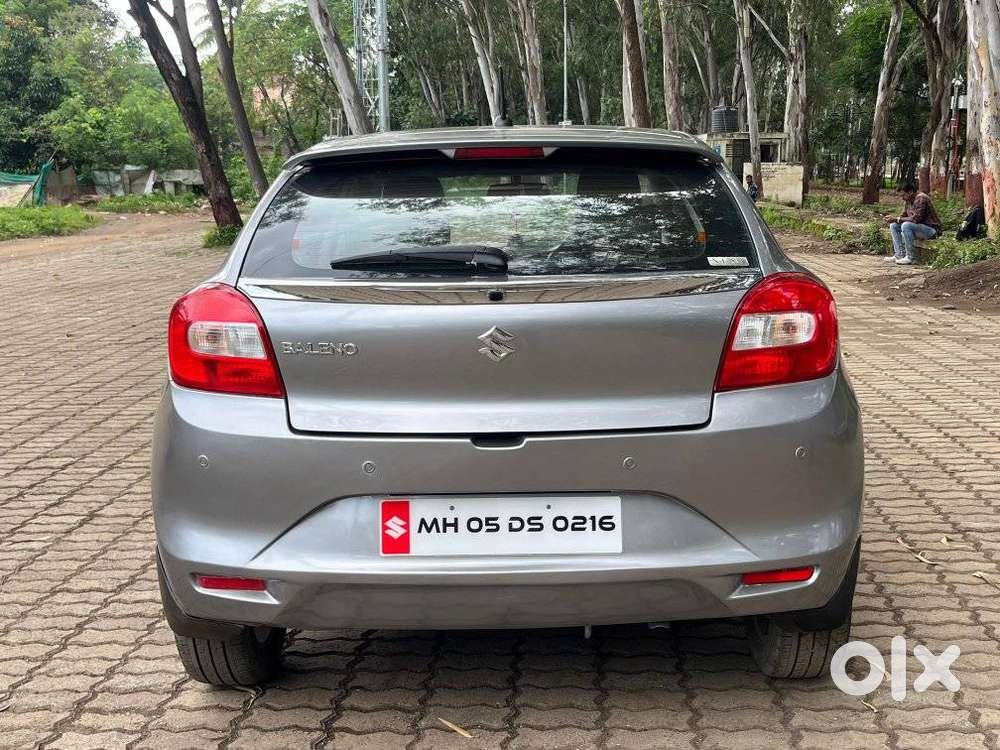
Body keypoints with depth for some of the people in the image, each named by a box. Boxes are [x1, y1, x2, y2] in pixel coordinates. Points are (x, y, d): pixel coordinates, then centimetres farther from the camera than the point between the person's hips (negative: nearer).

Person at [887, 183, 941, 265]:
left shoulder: (921, 198, -19)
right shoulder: (908, 201, 9)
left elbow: (916, 218, -28)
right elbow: (904, 216, 18)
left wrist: (900, 219, -14)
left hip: (931, 229, -10)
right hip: (918, 227, 10)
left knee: (906, 225, -32)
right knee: (893, 226, 6)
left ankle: (911, 258, -29)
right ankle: (900, 254, -6)